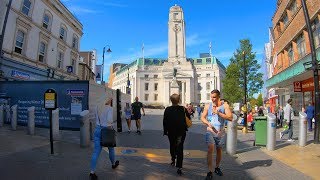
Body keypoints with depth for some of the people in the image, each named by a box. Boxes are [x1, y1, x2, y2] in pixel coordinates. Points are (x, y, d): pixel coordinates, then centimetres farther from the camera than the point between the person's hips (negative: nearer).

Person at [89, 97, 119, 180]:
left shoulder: (97, 107, 6)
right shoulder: (110, 108, -12)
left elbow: (96, 118, 13)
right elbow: (109, 119, -22)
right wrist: (110, 125, -8)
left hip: (98, 129, 4)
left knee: (96, 151, 4)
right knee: (111, 148, 19)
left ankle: (92, 172, -1)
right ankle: (113, 164, 40)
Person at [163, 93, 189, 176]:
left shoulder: (167, 110, -10)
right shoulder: (183, 109, -10)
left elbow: (165, 122, -5)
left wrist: (165, 131, 4)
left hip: (171, 132, 1)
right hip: (181, 132, -1)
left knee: (172, 146, 23)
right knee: (180, 148, 3)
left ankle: (173, 160, 41)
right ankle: (179, 167, -1)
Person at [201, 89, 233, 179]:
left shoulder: (225, 106, -3)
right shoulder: (208, 106, 0)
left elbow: (230, 118, -12)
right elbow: (202, 117, 2)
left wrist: (218, 113, -20)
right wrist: (208, 123, -18)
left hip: (221, 132, 1)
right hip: (210, 132, -1)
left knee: (219, 150, 15)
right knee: (210, 149, -14)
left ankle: (217, 168, 35)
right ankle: (210, 172, -7)